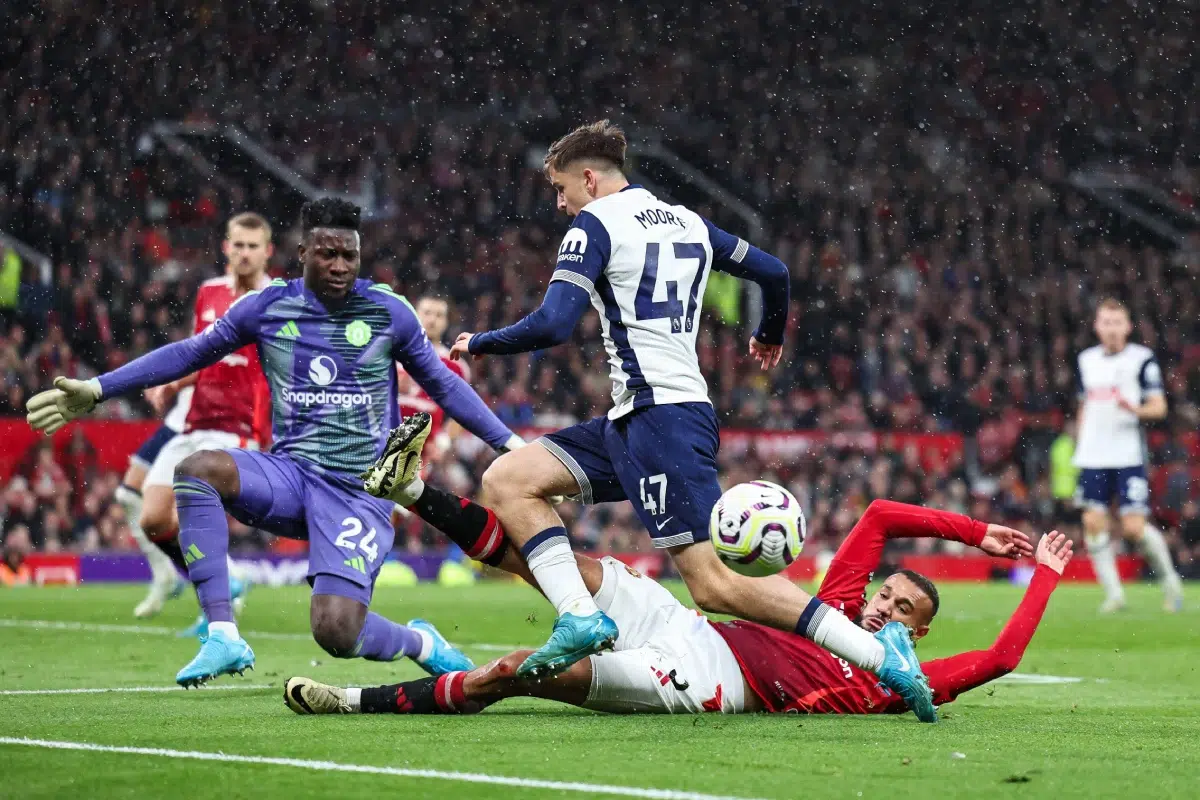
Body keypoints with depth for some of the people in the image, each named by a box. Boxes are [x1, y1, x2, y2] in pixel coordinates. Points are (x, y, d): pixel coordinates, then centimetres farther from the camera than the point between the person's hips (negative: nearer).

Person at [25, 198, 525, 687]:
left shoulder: (389, 312, 1)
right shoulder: (267, 307, 3)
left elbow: (443, 385, 13)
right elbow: (188, 354, 11)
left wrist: (510, 444, 12)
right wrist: (96, 390, 7)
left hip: (360, 489, -3)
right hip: (289, 475, 3)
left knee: (336, 633, -22)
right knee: (197, 468, -30)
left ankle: (423, 644, 15)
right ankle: (223, 637, -27)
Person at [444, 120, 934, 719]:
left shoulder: (594, 225, -4)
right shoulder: (686, 222, 19)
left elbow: (553, 325, -14)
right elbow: (773, 272, 26)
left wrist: (479, 344, 3)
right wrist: (770, 338, 46)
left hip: (657, 416, -9)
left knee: (714, 586, -14)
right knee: (505, 481, 5)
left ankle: (877, 654, -16)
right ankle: (580, 617, -11)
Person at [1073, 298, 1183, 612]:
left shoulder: (1142, 358, -2)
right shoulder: (1086, 360, 13)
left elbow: (1159, 407, -6)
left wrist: (1135, 409, -26)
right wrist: (1079, 446, 20)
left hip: (1129, 455, -5)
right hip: (1093, 456, 5)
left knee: (1134, 527, -10)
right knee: (1093, 522, -5)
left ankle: (1169, 579, 13)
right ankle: (1113, 593, 3)